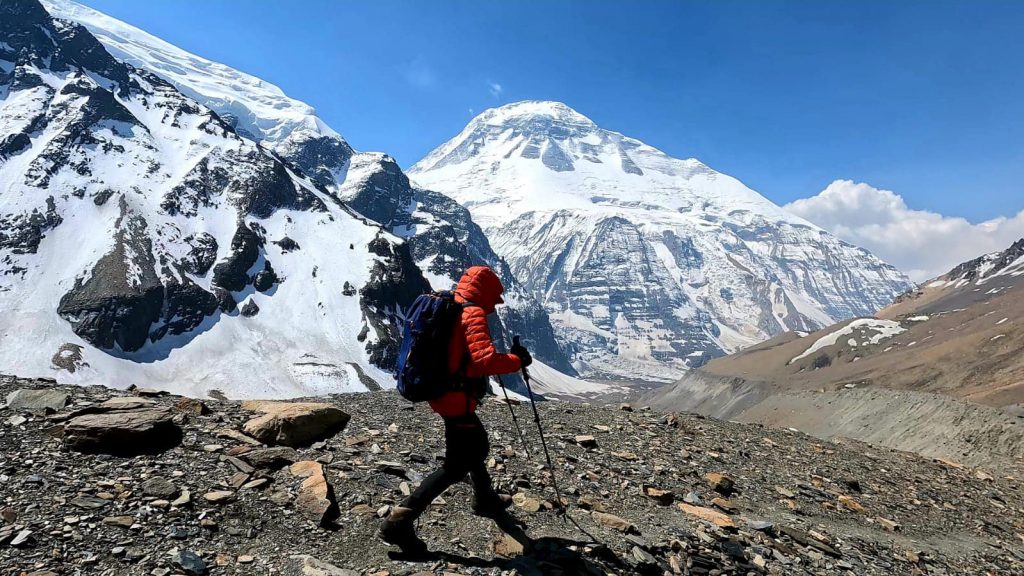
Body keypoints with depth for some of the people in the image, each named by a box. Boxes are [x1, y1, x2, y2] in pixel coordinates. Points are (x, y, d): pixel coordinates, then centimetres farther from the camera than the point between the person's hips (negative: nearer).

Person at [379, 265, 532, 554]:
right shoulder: (473, 314, -17)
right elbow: (484, 359, -31)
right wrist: (517, 360, -16)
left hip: (441, 393, 10)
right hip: (457, 400, -10)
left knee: (477, 446, 27)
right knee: (456, 466, -1)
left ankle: (485, 500, 46)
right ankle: (400, 521, -3)